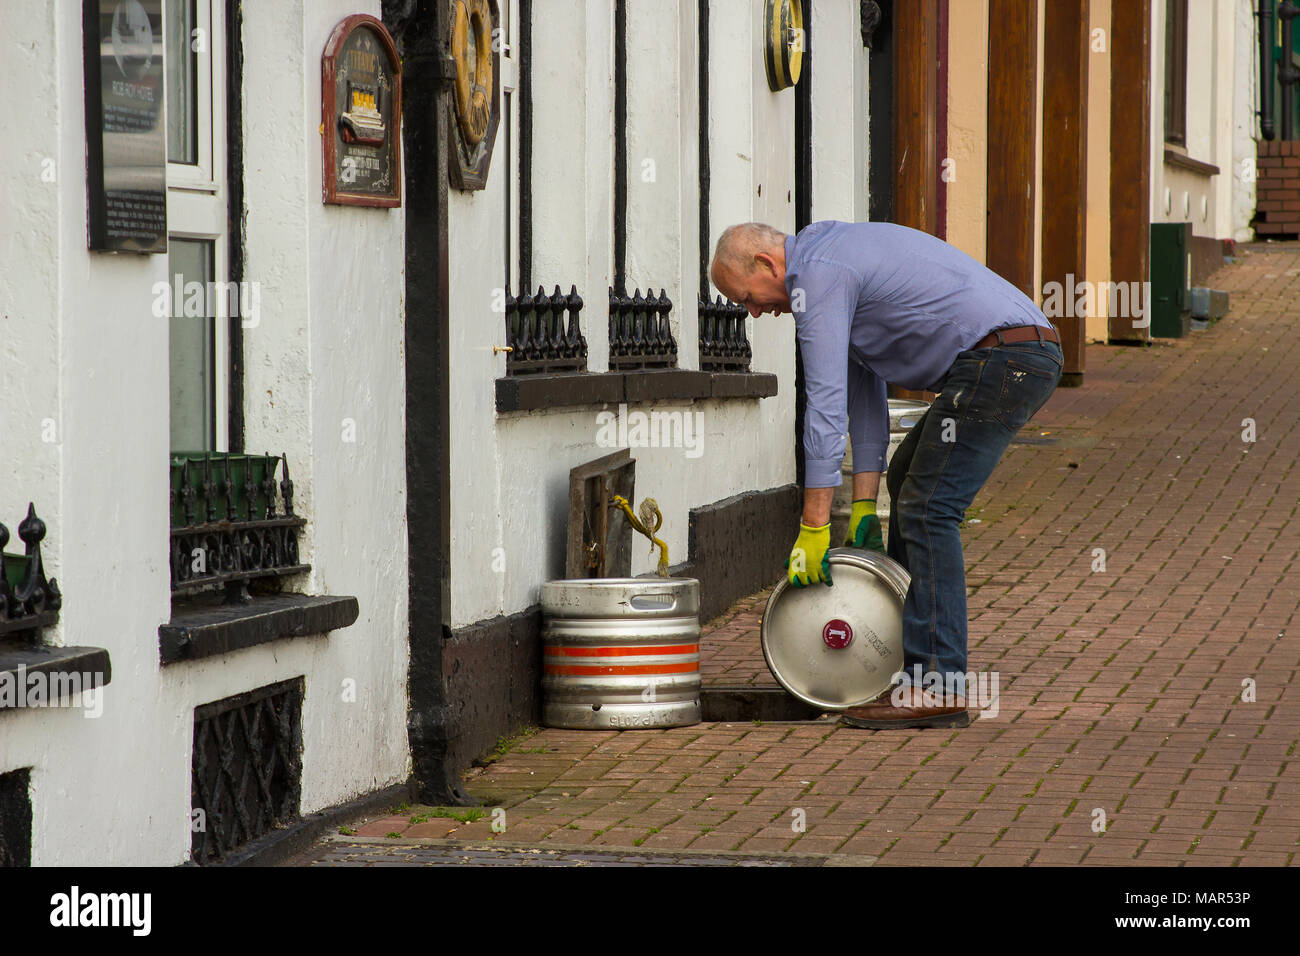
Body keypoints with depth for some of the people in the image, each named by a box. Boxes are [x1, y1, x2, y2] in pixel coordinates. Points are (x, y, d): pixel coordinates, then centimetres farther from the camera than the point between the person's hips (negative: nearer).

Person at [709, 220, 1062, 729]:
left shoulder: (817, 272, -11)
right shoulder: (835, 253, 22)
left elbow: (826, 404, -15)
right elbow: (863, 390, 23)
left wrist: (813, 526, -13)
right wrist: (864, 502, 17)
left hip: (1000, 360, -11)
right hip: (1032, 358, 11)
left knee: (927, 508, -11)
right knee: (909, 480, 23)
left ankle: (937, 685, -14)